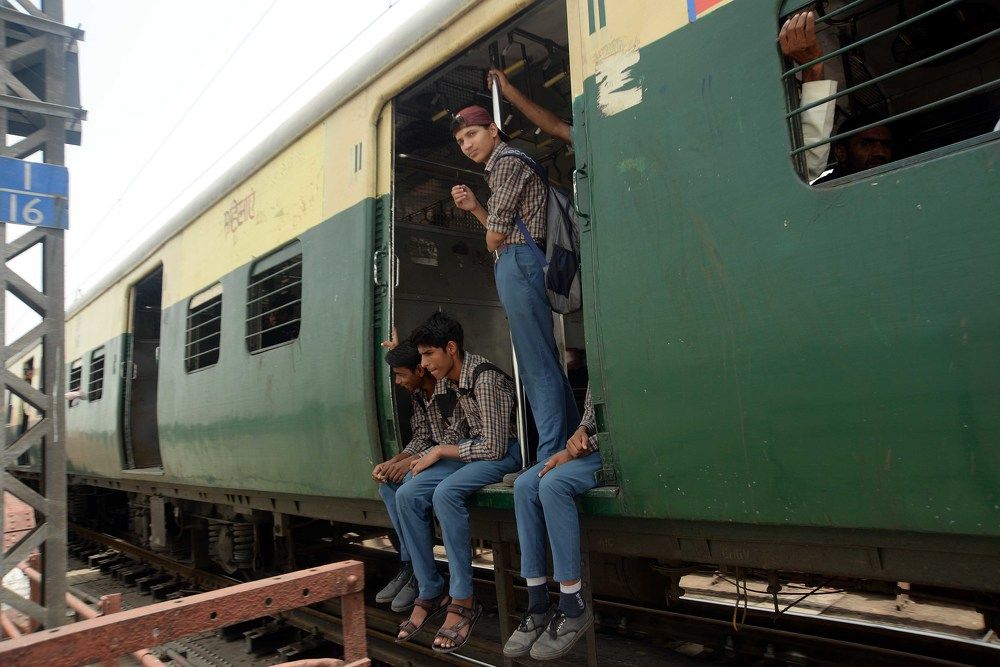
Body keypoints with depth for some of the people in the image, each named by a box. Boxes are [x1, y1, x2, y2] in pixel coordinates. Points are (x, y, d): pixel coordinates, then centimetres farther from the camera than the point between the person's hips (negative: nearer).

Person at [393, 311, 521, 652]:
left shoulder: (485, 380, -24)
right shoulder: (453, 380, 6)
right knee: (407, 494, -9)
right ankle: (430, 592, -1)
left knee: (446, 492, -34)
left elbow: (494, 446, -25)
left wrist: (439, 451, -15)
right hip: (474, 447, 9)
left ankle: (462, 600, -23)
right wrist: (422, 458, -1)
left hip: (503, 450, -9)